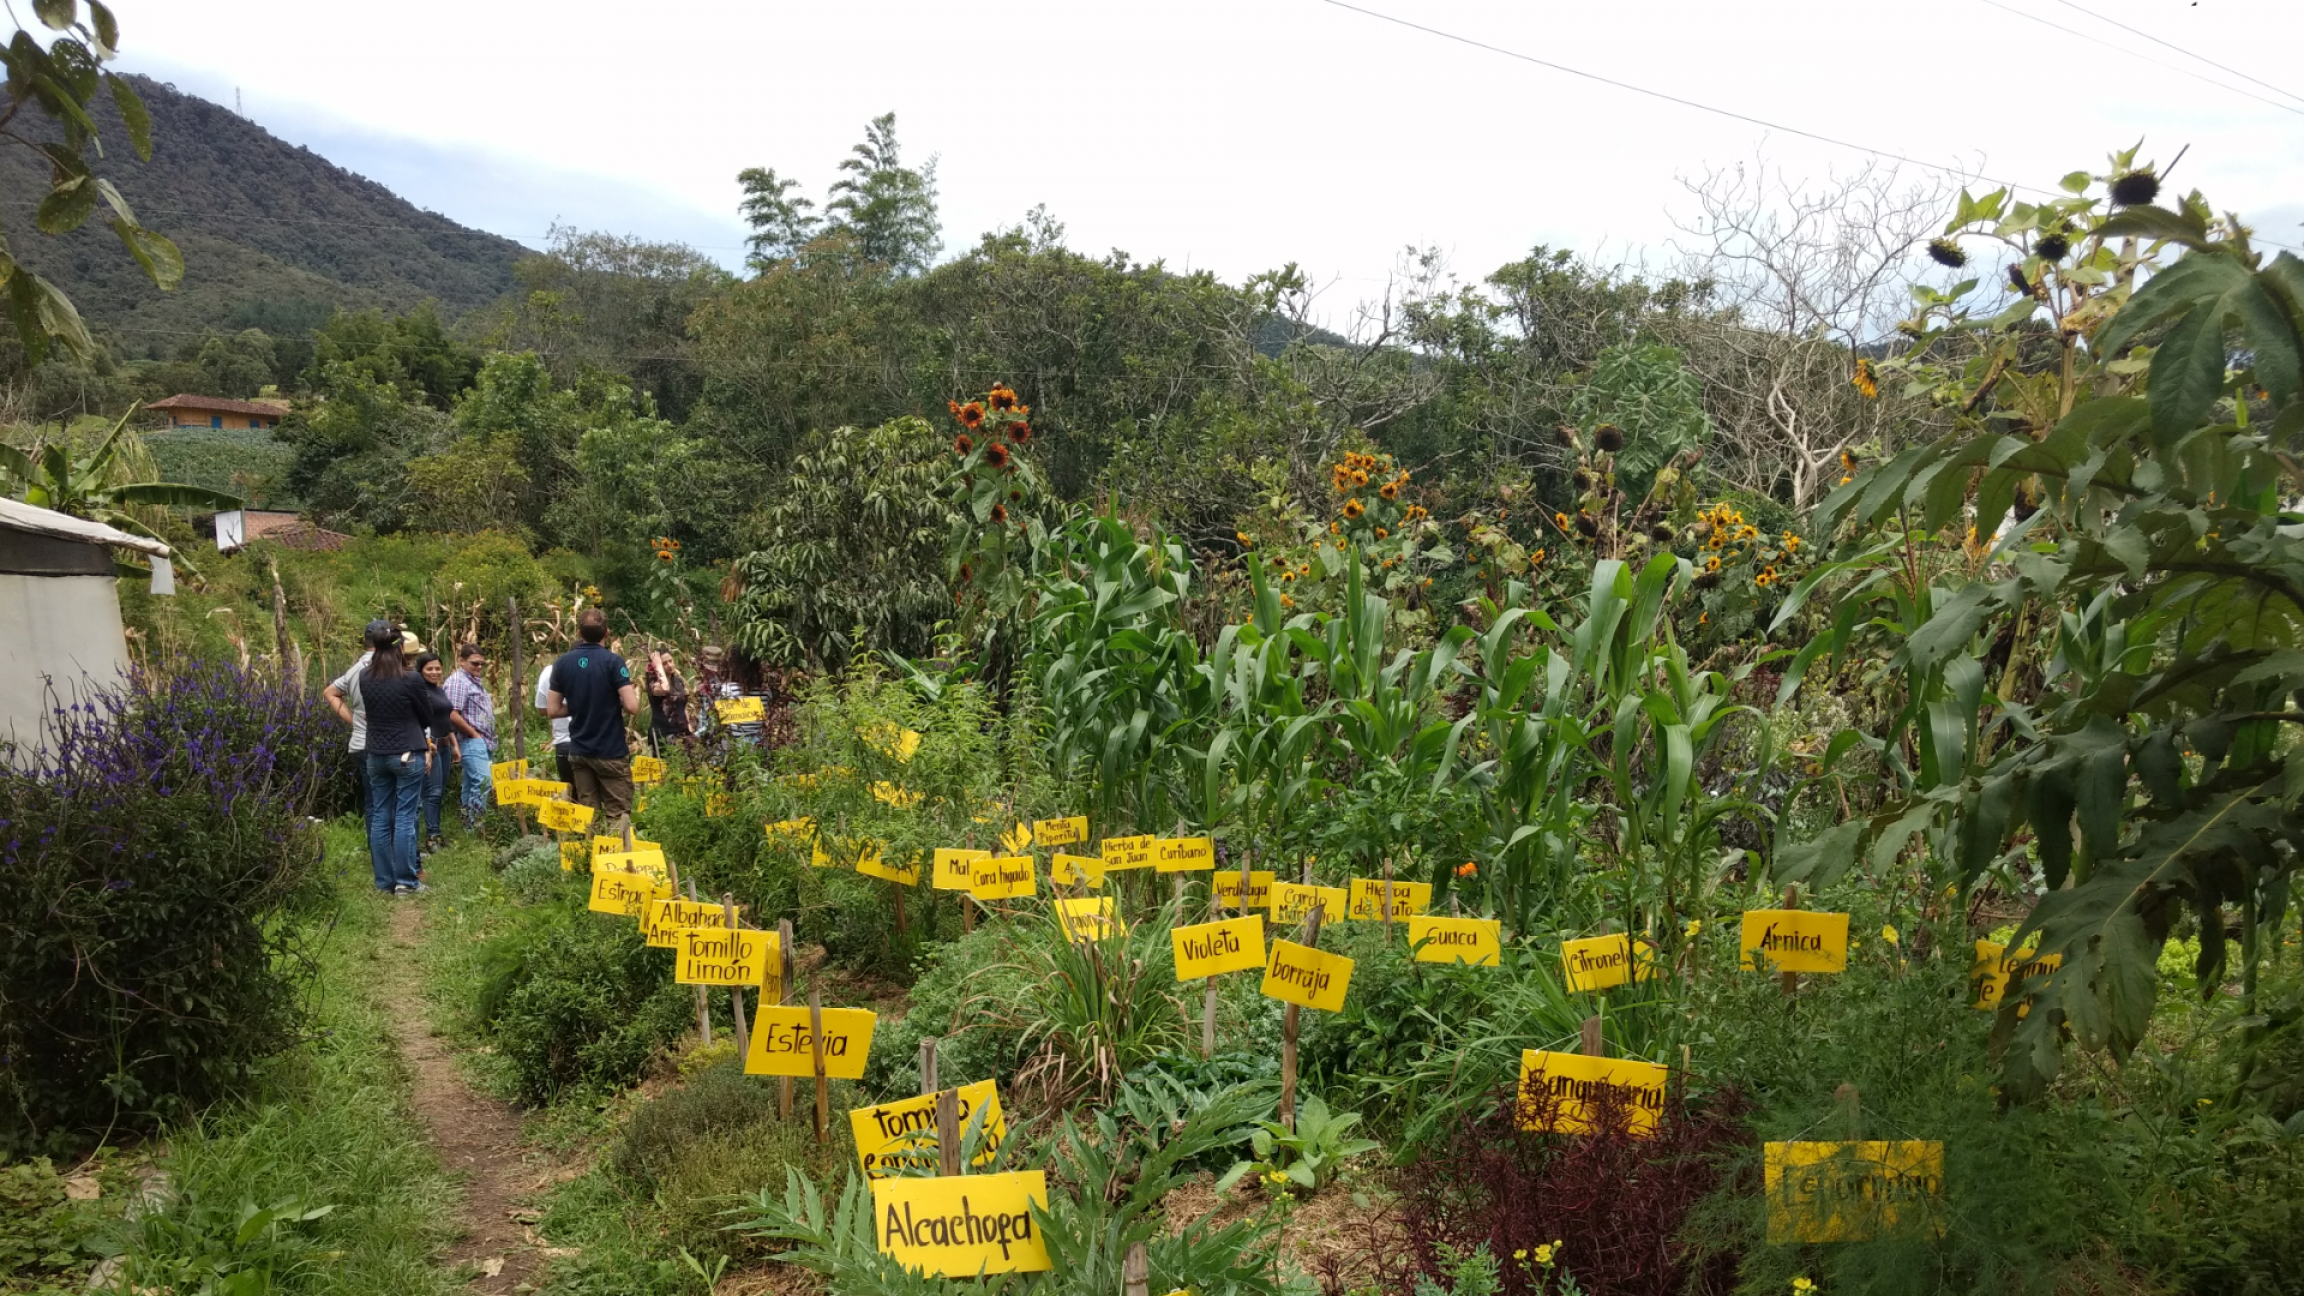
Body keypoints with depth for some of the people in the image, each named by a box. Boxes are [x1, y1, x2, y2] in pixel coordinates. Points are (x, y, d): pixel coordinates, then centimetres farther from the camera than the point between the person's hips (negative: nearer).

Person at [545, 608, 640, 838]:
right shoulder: (613, 661, -12)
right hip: (611, 750, -5)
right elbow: (632, 707, -18)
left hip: (579, 750, 5)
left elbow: (552, 710, 4)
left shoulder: (563, 663, 2)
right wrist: (635, 693, 3)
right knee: (618, 813, 1)